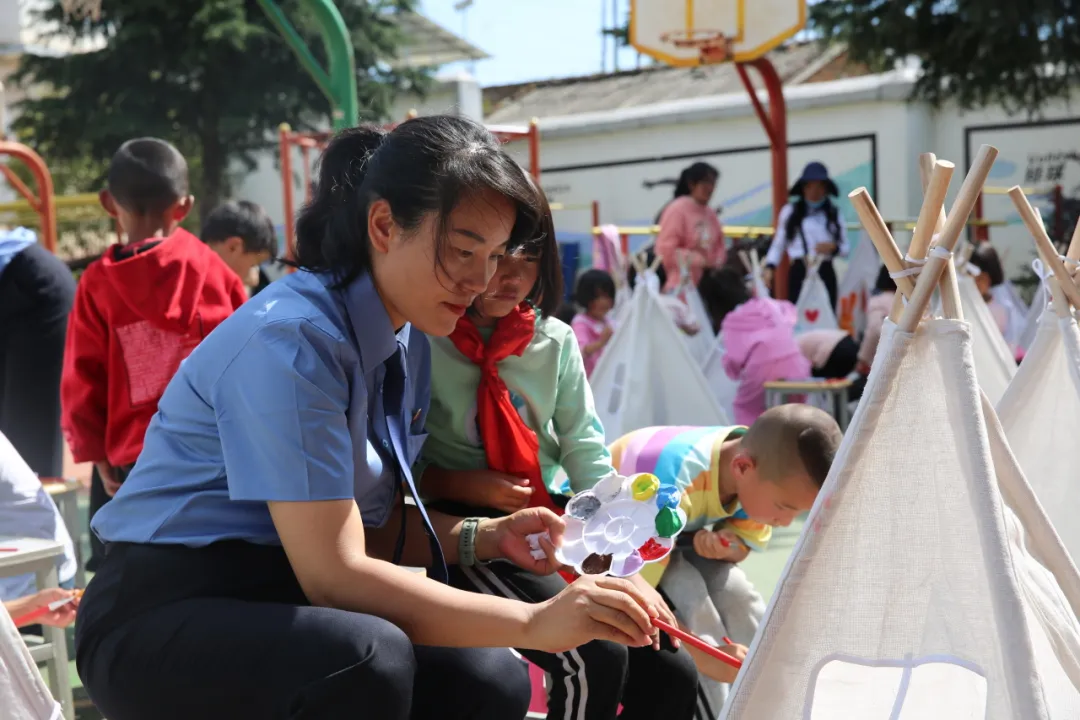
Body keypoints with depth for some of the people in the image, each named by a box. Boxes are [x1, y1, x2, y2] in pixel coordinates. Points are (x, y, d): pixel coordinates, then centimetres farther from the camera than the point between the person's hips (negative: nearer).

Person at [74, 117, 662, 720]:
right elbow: (334, 575, -26)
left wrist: (485, 538, -9)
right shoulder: (290, 341, -23)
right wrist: (532, 623, -29)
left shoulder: (409, 339, 4)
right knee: (369, 661, -34)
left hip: (285, 600, 8)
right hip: (165, 618, -7)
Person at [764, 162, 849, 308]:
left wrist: (833, 247, -11)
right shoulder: (790, 211, 4)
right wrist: (769, 267, -8)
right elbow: (778, 244, 6)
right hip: (799, 273, -2)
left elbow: (846, 249, 10)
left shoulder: (834, 214, 9)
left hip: (825, 273, 2)